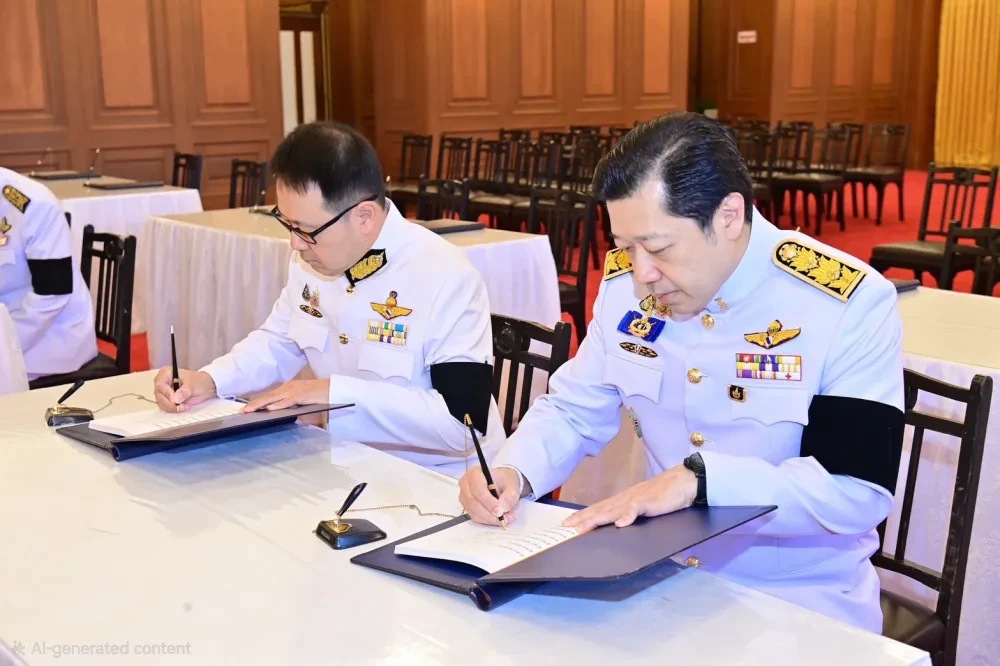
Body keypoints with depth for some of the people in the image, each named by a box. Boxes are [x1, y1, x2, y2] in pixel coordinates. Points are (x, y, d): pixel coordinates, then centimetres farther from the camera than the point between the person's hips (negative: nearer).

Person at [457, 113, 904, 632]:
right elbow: (574, 411, 7)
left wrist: (700, 479, -30)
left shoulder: (849, 303, -17)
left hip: (803, 604, -4)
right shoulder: (625, 285, -2)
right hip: (661, 576, 4)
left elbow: (861, 488, -21)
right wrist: (512, 473, -13)